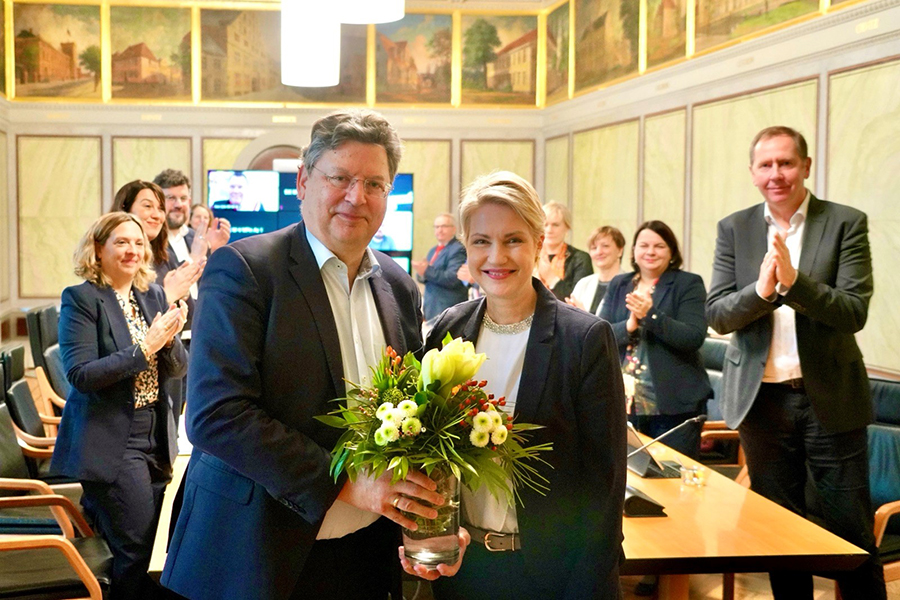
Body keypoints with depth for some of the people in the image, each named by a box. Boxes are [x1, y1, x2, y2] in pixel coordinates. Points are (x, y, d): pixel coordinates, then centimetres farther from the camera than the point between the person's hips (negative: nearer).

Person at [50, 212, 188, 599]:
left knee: (141, 550, 14)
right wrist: (144, 349, -22)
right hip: (110, 443, -6)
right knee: (137, 551, -8)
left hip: (154, 437, 6)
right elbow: (80, 374, -17)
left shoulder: (154, 296, 9)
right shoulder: (81, 299, -8)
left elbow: (178, 368, 8)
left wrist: (169, 340, -13)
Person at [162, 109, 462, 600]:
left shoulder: (400, 288, 7)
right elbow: (215, 415, -20)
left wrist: (432, 514, -5)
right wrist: (344, 482, -22)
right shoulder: (242, 268, -11)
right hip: (257, 554, -5)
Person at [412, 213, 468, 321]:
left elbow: (453, 279, -19)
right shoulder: (432, 251, 20)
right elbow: (423, 278, 17)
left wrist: (427, 271, -24)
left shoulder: (458, 250, -8)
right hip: (431, 308, 8)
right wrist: (421, 273, -7)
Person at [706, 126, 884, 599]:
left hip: (830, 398, -2)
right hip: (762, 399, 2)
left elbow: (854, 312, -12)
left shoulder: (846, 223, -3)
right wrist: (761, 290, -21)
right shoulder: (734, 229, 4)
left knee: (852, 533, 5)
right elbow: (715, 315, -2)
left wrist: (794, 280, -27)